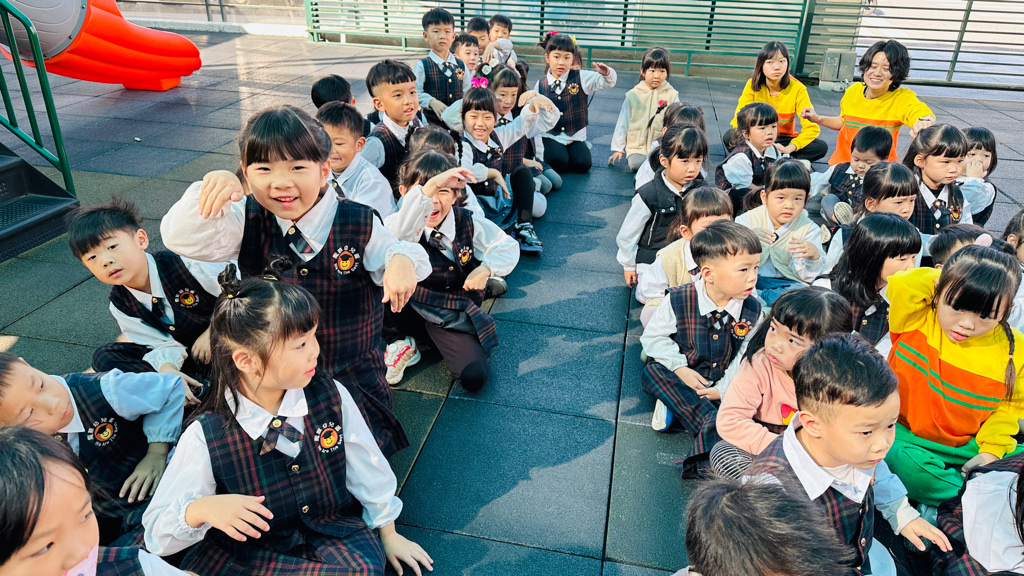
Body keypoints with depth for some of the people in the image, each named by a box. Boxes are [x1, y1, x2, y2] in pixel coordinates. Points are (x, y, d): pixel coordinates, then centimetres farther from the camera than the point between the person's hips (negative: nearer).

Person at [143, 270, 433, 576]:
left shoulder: (330, 395, -12)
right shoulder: (205, 436, -18)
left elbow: (368, 469, 2)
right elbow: (157, 533, -9)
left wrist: (388, 533, 13)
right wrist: (201, 510, -32)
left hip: (334, 535, 0)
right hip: (252, 548, 0)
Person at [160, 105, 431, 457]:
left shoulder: (358, 223, -11)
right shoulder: (248, 221, -7)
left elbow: (390, 251, -4)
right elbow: (183, 240, -16)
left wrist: (403, 260, -30)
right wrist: (213, 187, -34)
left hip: (351, 375, -1)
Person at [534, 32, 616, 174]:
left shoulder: (581, 78, -1)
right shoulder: (541, 84, 1)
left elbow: (607, 82, -6)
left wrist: (606, 73, -30)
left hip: (576, 136, 1)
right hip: (550, 136, -1)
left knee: (582, 164, -19)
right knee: (558, 162, -25)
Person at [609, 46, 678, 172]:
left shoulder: (671, 95, 2)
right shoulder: (633, 95, 3)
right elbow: (622, 123, 7)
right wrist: (618, 148, 6)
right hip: (636, 145, 0)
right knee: (635, 163, -25)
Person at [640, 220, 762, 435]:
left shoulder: (753, 310, -8)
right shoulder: (678, 300, -15)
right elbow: (654, 336, -6)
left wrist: (724, 388, -15)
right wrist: (681, 369, -16)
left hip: (726, 384, 1)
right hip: (686, 377, -1)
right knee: (652, 373, -29)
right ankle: (708, 421, -34)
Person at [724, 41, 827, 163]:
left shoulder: (797, 89, -12)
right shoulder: (753, 85, -11)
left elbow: (812, 127, -15)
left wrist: (788, 149, -31)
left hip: (783, 140, 1)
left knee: (821, 147, -23)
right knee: (729, 137, -30)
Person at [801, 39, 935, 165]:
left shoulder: (902, 98, -9)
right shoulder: (853, 90, 4)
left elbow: (925, 114, -28)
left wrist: (924, 122, -50)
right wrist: (818, 119, 8)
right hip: (841, 163, 3)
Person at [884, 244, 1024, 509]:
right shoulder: (916, 321, -15)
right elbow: (901, 285, -35)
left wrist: (991, 451, -6)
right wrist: (950, 279, -17)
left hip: (968, 447, 4)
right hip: (904, 435, -3)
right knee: (908, 467, -34)